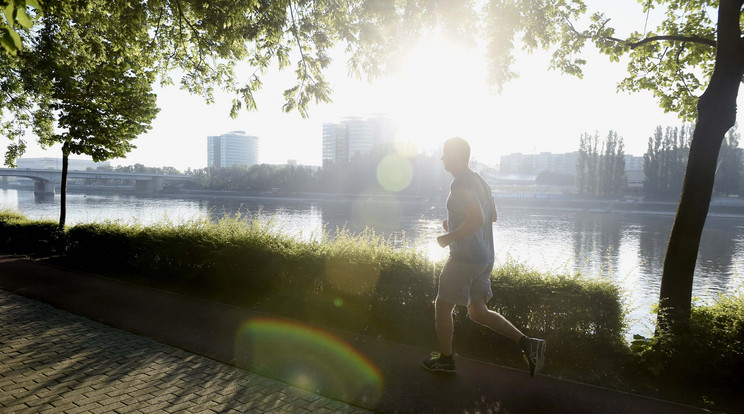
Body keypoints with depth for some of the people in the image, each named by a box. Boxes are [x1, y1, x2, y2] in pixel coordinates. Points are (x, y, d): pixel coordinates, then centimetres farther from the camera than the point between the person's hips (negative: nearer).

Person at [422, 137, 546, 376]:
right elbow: (492, 216, 22)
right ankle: (528, 344, 12)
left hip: (465, 258, -9)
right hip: (484, 258, 10)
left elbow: (477, 220, -30)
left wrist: (448, 237, -17)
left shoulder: (461, 184, -18)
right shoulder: (479, 181, 13)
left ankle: (445, 359, 24)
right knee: (478, 312, 17)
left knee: (442, 307, 9)